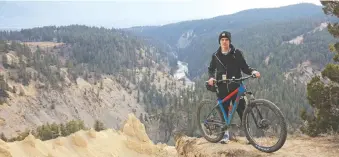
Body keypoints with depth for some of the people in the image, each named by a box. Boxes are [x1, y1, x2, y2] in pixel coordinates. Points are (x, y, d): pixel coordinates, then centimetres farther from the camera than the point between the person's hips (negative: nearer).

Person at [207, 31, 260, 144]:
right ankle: (225, 133, 19)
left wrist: (253, 71, -19)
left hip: (236, 86, -1)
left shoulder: (237, 53, -2)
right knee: (224, 111, 6)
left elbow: (244, 67, 0)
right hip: (222, 88, 2)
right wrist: (211, 77, -6)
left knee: (241, 110, -4)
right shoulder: (216, 55, 3)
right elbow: (211, 69, 14)